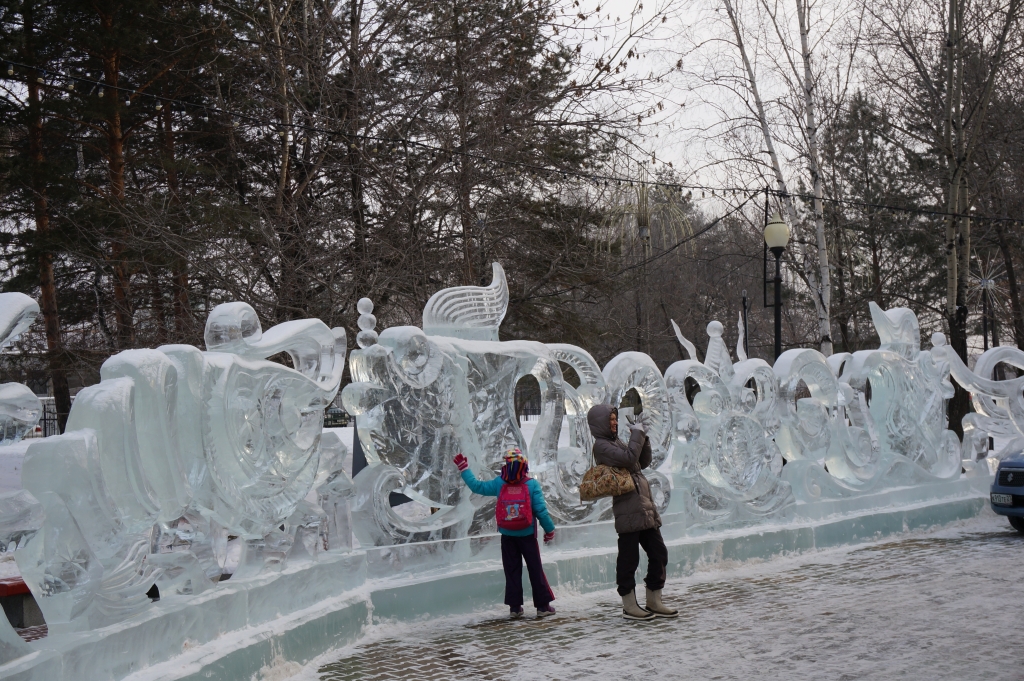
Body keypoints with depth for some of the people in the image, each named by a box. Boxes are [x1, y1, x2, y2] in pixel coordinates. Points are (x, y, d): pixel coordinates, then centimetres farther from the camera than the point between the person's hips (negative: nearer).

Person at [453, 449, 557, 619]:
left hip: (507, 536, 2)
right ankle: (543, 605, 7)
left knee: (512, 571, 10)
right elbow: (541, 510, -11)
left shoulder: (498, 484, -5)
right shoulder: (532, 485, -12)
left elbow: (476, 485, 4)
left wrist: (463, 468, 17)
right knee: (535, 570, 6)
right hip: (527, 535, -2)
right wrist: (549, 529, 2)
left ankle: (515, 607, 11)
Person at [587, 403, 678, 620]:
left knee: (658, 553, 11)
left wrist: (644, 439, 12)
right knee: (629, 558, -3)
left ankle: (654, 602, 18)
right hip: (629, 511, -10)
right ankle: (629, 606, 5)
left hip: (645, 509, 10)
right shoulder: (601, 446, -8)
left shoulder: (615, 443, 23)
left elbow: (643, 462, 24)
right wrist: (637, 434, -10)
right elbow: (628, 459, -22)